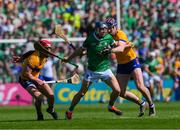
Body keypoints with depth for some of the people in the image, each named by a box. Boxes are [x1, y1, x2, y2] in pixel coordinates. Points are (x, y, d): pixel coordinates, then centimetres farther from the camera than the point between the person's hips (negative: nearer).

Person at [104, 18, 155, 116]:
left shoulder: (120, 34, -22)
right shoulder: (109, 36, -2)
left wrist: (111, 50, -57)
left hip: (132, 62, -6)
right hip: (121, 65, 6)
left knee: (140, 86, -17)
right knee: (121, 92, -1)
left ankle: (151, 105, 9)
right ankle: (141, 104, 22)